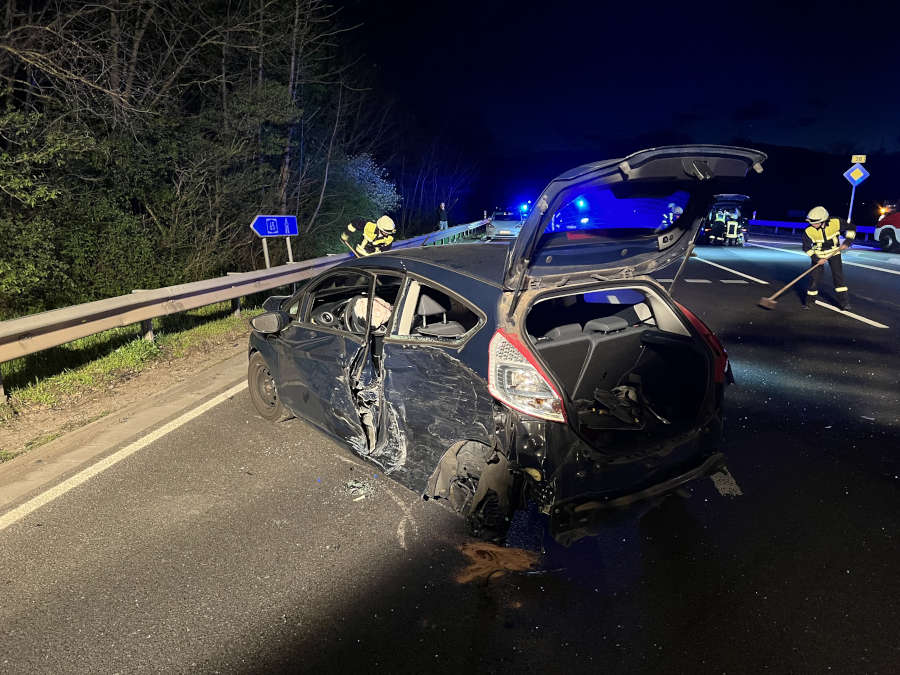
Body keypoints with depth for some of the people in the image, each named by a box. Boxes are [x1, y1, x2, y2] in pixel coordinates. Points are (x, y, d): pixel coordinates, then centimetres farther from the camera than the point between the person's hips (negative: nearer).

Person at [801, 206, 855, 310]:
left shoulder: (836, 222, -23)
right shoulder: (809, 231, -23)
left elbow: (851, 229, -6)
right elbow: (807, 248, -11)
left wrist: (847, 242, -17)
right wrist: (817, 259, -17)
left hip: (834, 252, 0)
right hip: (818, 255, 0)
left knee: (838, 275, -4)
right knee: (814, 277, -3)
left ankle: (843, 300, 4)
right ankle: (809, 299, 14)